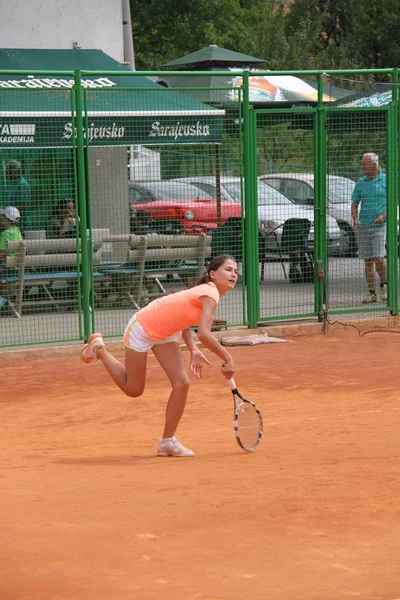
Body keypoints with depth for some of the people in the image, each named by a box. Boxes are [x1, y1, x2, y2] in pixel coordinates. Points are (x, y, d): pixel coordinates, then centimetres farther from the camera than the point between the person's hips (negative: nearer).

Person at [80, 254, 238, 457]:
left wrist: (193, 350, 2)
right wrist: (227, 359, -30)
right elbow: (204, 334, -40)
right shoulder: (210, 295, -29)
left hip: (165, 332, 9)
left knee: (181, 384, -4)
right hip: (142, 328, -9)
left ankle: (167, 442, 8)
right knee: (133, 390, 9)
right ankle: (98, 348, 28)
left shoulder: (206, 291, -1)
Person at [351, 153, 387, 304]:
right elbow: (354, 204, 14)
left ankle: (384, 285, 9)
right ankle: (371, 293, 9)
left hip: (380, 225, -4)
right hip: (363, 227, 4)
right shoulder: (360, 182, 9)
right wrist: (355, 219, -4)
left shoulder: (386, 180, 0)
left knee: (378, 258, -14)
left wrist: (383, 215, -15)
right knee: (368, 261, 3)